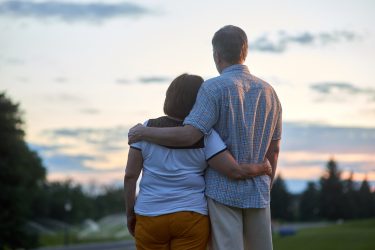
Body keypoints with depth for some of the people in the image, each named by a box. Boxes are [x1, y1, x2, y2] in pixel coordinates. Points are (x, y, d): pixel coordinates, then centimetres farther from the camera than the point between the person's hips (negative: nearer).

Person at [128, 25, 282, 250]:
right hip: (256, 193, 5)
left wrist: (144, 132, -7)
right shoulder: (268, 92, 8)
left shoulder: (214, 88, -11)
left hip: (223, 191, -5)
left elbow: (188, 136, -22)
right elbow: (274, 150, 12)